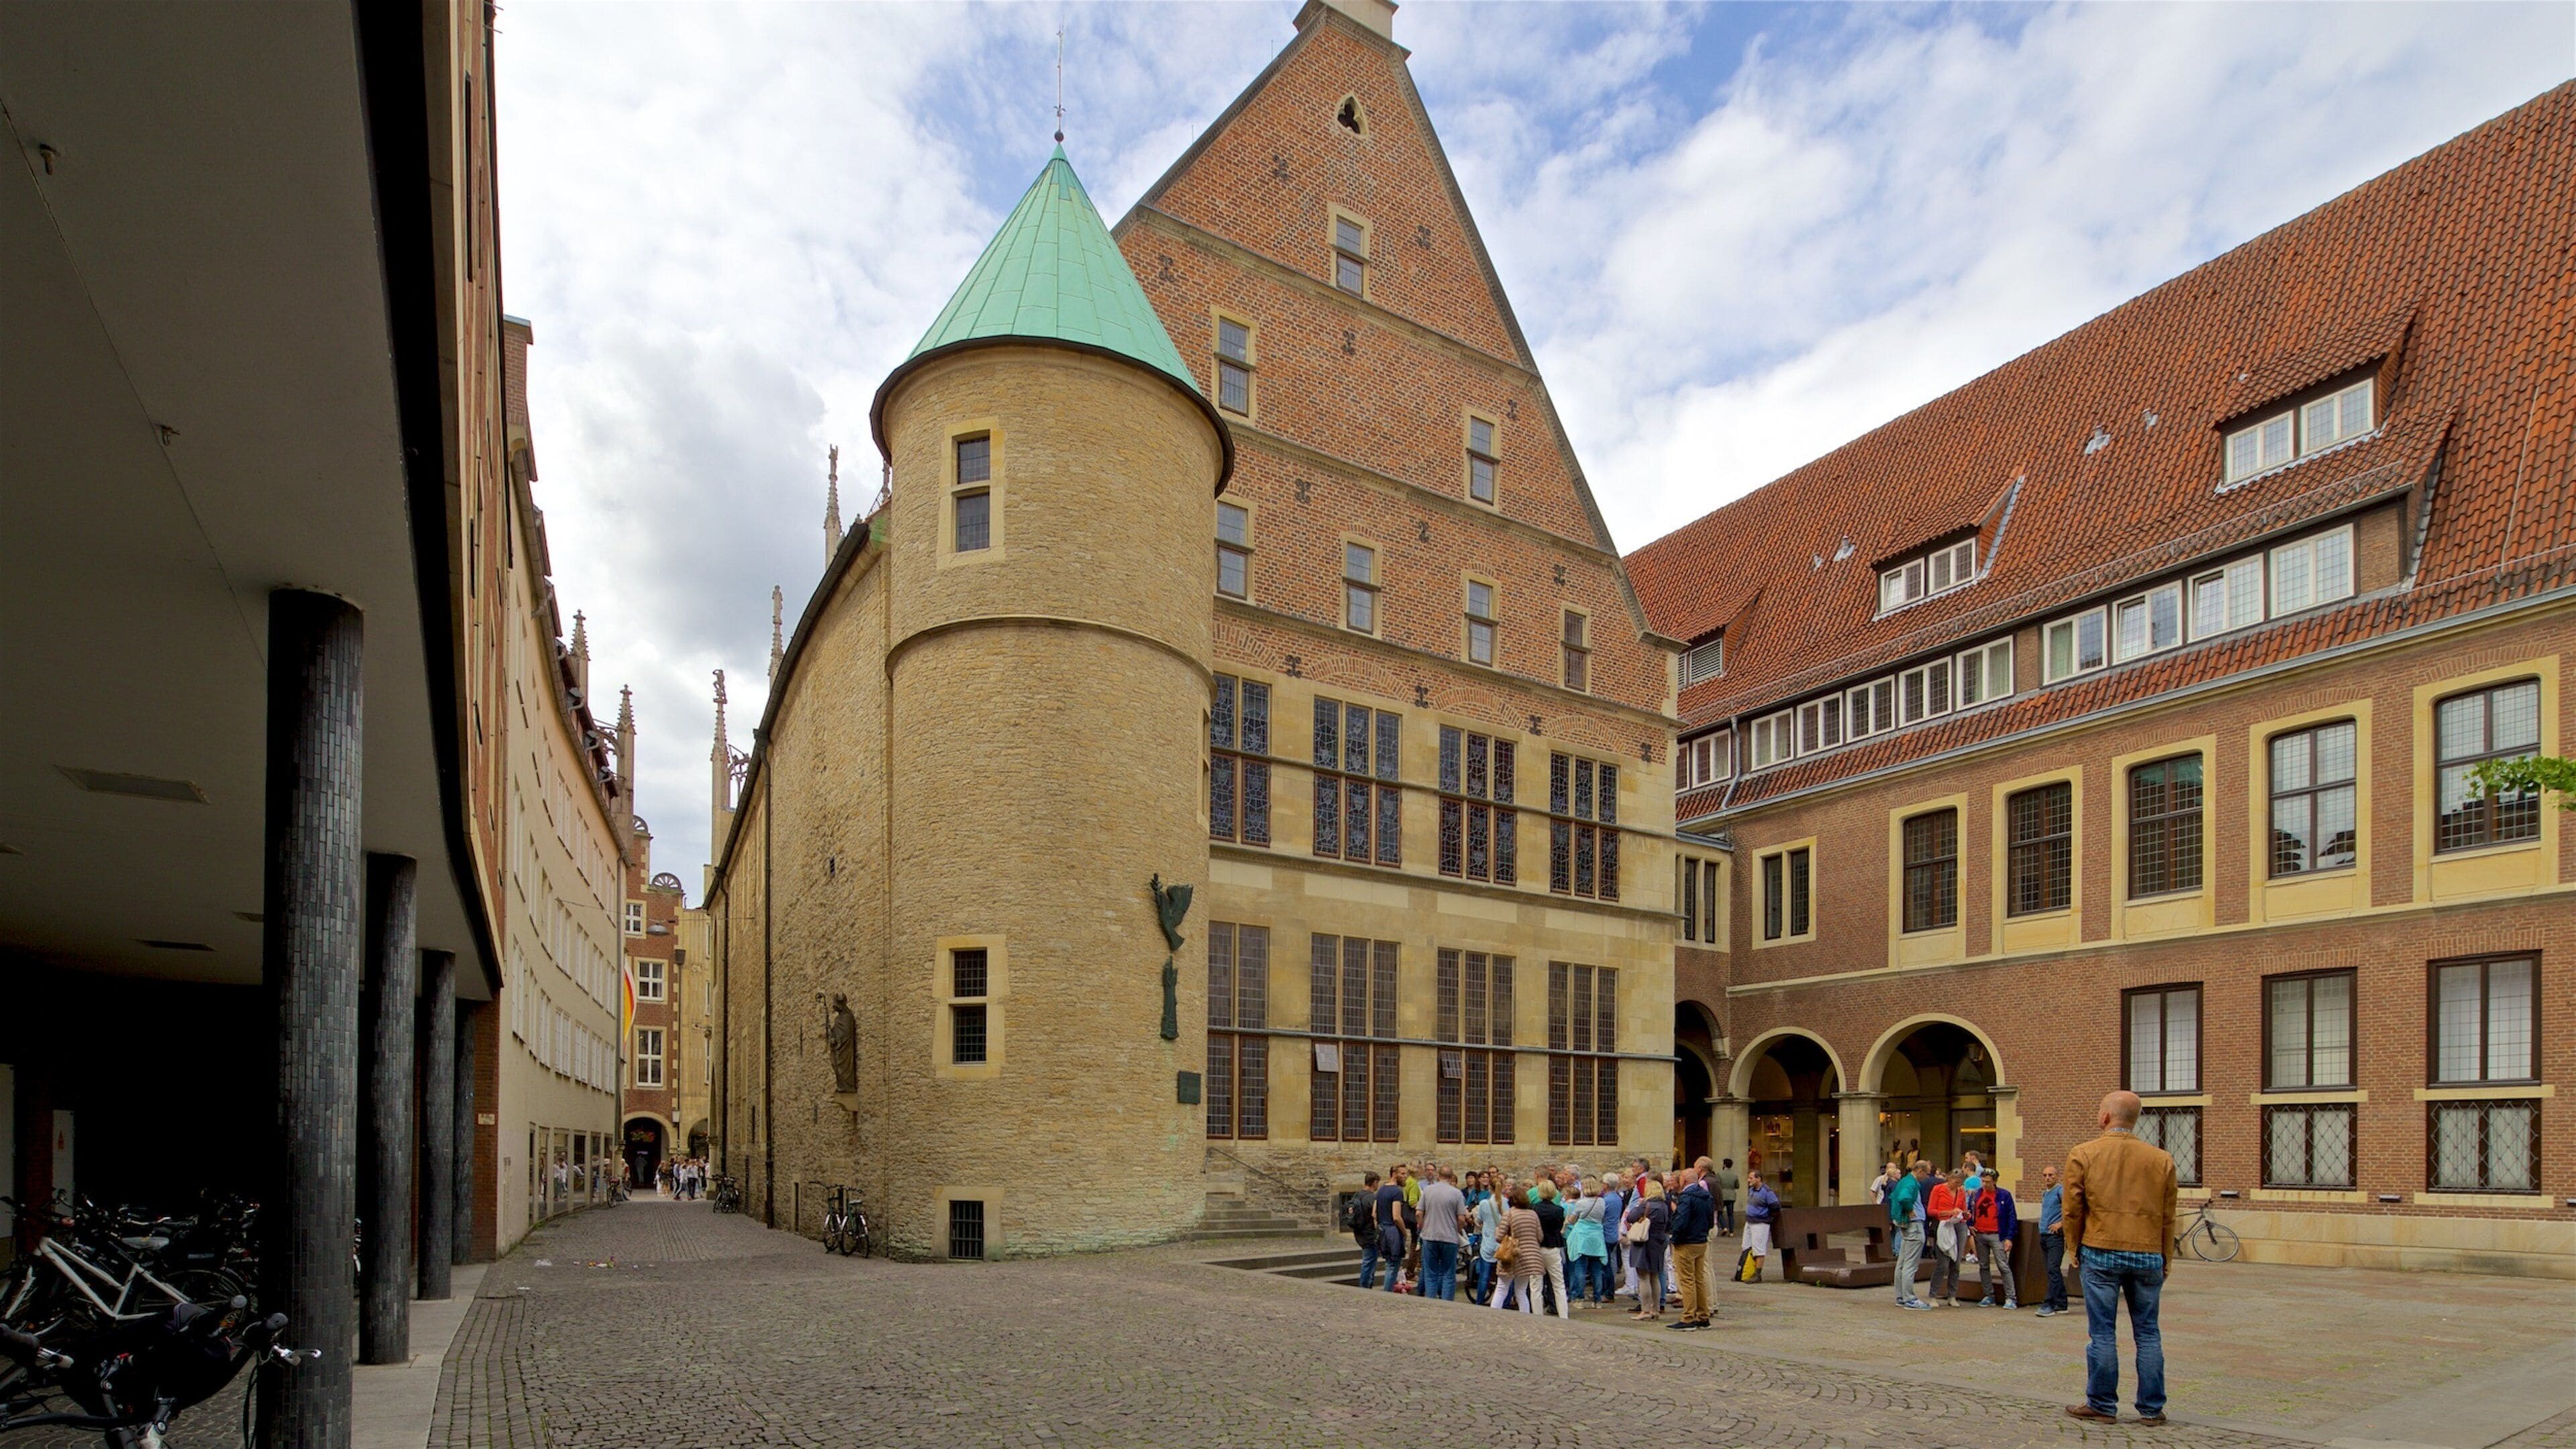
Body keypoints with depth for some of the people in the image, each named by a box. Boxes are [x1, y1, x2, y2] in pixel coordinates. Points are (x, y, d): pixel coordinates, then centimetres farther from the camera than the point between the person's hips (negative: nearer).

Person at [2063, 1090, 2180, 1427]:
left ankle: (2102, 1406, 10)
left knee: (2103, 1333, 3)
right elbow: (2168, 1216, 8)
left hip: (2101, 1253, -3)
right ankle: (2151, 1409, 15)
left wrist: (2075, 1251, 10)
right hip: (2148, 1256, 3)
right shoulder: (2161, 1159, 4)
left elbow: (2073, 1210, -2)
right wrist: (2166, 1259, 16)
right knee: (2148, 1333, 10)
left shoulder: (2083, 1155, -4)